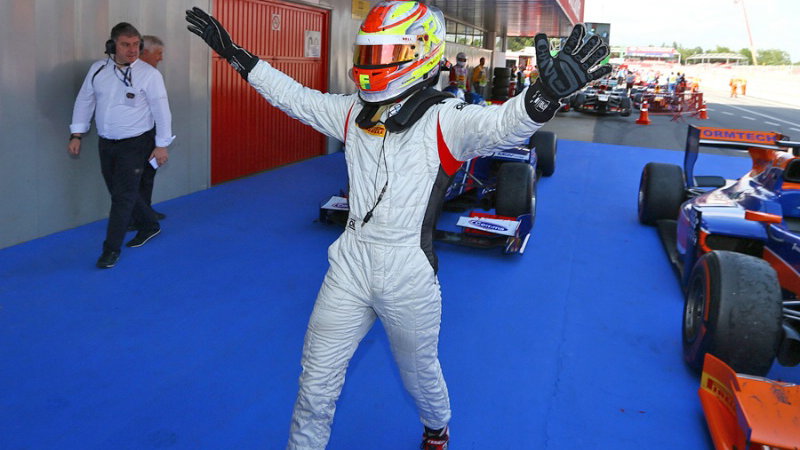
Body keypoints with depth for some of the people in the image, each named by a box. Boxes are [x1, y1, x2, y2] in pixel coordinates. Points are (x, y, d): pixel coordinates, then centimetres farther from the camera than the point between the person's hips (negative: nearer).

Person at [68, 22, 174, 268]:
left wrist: (162, 145, -9)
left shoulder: (149, 74, -13)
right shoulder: (98, 69, 1)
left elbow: (161, 110, -10)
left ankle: (111, 249, 7)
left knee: (123, 195, -4)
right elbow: (85, 101, 9)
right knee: (119, 191, 15)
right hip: (106, 143, 6)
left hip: (135, 144, -5)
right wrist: (76, 135, 7)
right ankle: (150, 225, 37)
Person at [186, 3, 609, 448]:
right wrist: (234, 53, 16)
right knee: (316, 381, 12)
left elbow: (500, 124, -32)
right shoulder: (353, 112, 3)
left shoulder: (446, 120, -14)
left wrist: (546, 95, -54)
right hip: (350, 266, 4)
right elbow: (294, 96, 14)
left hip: (410, 276, -3)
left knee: (420, 374, 22)